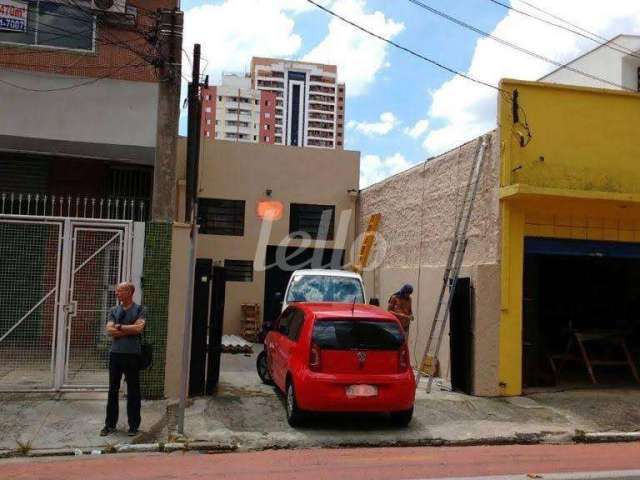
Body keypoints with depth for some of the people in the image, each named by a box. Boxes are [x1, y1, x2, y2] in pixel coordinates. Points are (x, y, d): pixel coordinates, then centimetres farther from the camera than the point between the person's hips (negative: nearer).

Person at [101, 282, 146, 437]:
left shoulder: (139, 309, -1)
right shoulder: (114, 310, 9)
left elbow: (139, 328, -16)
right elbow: (109, 331, -4)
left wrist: (119, 327, -8)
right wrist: (130, 330, -11)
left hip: (132, 355, -3)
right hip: (115, 354, 4)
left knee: (133, 392, 3)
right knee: (113, 390, 9)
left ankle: (134, 425, 12)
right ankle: (110, 424, 19)